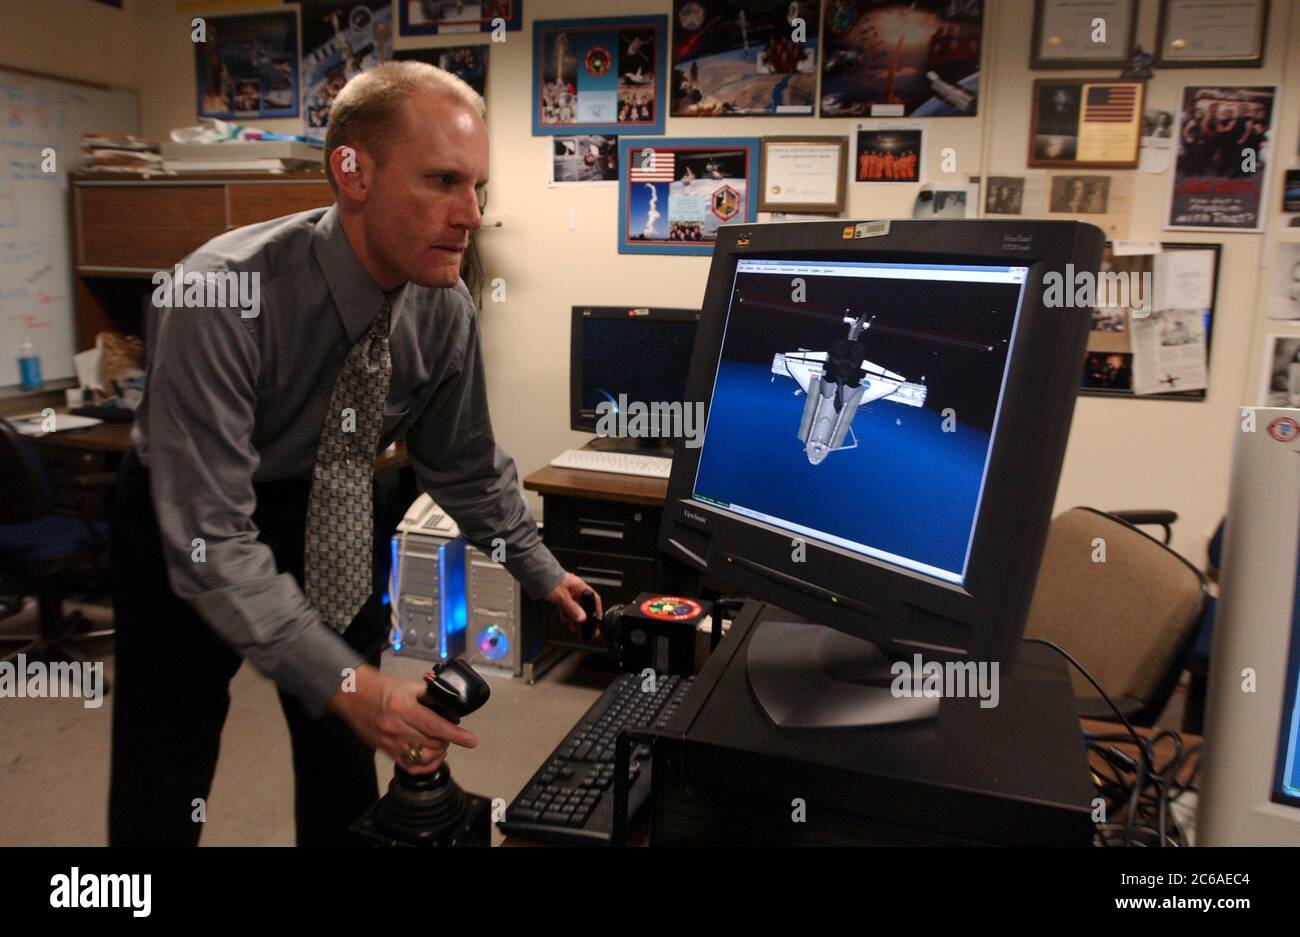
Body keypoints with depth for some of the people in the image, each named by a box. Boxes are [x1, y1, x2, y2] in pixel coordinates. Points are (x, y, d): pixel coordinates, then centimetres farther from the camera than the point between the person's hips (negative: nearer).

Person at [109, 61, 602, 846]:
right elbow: (210, 538, -32)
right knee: (162, 795, 1)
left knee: (346, 779, 10)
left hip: (335, 517, 4)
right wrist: (341, 681, -37)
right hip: (185, 528, -3)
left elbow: (466, 466, 0)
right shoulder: (227, 296, -32)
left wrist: (540, 572, -3)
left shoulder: (445, 310, -16)